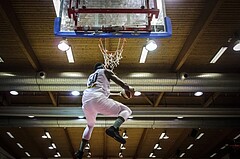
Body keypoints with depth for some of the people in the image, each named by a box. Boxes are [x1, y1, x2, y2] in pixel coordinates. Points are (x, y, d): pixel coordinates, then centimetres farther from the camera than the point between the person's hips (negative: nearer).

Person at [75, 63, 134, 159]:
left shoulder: (90, 76, 38)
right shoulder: (105, 71, 21)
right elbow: (118, 81, 9)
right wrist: (129, 88, 23)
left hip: (85, 101, 7)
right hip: (97, 98, -6)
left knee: (90, 125, 34)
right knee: (126, 110, 6)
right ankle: (113, 128, -23)